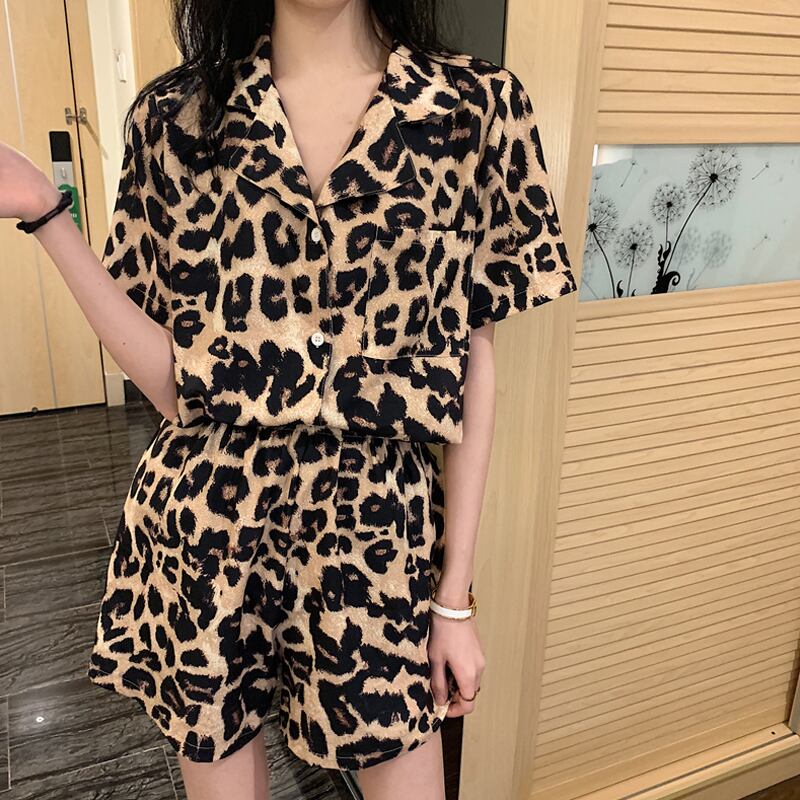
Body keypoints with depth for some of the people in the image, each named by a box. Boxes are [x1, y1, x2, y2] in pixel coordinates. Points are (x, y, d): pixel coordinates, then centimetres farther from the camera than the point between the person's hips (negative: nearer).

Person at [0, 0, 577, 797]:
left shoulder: (478, 104, -3)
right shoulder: (174, 114, 0)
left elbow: (475, 363, -2)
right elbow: (174, 382, -3)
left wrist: (456, 596, -1)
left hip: (378, 525, 0)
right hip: (203, 521, 2)